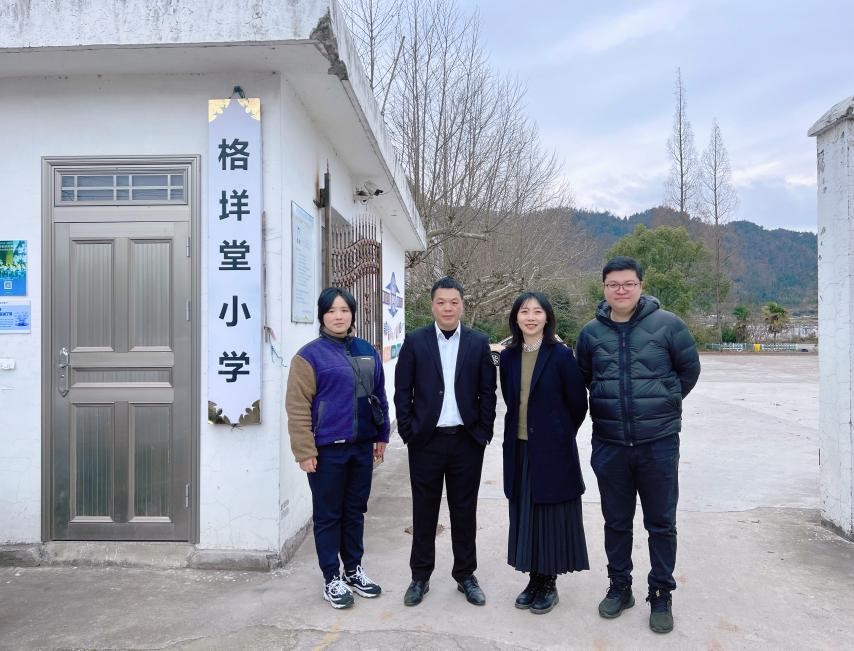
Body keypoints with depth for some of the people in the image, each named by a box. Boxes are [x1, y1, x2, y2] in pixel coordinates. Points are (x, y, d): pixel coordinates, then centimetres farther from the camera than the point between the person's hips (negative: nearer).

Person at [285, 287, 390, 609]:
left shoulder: (367, 351, 7)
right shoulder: (310, 355, -10)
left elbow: (379, 396, 15)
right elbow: (297, 408, -11)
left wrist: (381, 436, 14)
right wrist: (305, 451, -14)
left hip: (362, 447, 5)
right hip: (327, 450, -5)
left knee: (355, 511, 17)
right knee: (328, 515, 8)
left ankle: (354, 569, 33)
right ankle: (332, 579, 22)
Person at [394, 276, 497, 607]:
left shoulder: (479, 343, 3)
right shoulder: (414, 341, 0)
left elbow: (488, 391, 4)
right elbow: (402, 391, 1)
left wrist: (484, 431, -2)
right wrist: (408, 431, -5)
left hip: (467, 441, 1)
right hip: (426, 440, 0)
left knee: (464, 511, 11)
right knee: (424, 511, 10)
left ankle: (465, 575, 27)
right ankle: (420, 577, 25)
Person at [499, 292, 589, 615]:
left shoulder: (561, 355, -9)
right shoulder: (508, 357, 3)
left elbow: (578, 403, -3)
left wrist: (560, 434, 6)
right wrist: (523, 428, 12)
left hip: (552, 449, -4)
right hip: (519, 448, 4)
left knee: (551, 513, 6)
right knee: (524, 513, 11)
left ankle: (549, 583, 21)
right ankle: (535, 579, 26)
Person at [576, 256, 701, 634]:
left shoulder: (666, 324, -7)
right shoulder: (591, 332, 0)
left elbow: (689, 369, 6)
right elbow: (583, 379, 14)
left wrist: (664, 404, 12)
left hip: (659, 442, -2)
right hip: (609, 444, 2)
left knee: (661, 524, 9)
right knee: (616, 522, 14)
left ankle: (661, 595, 26)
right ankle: (619, 587, 31)